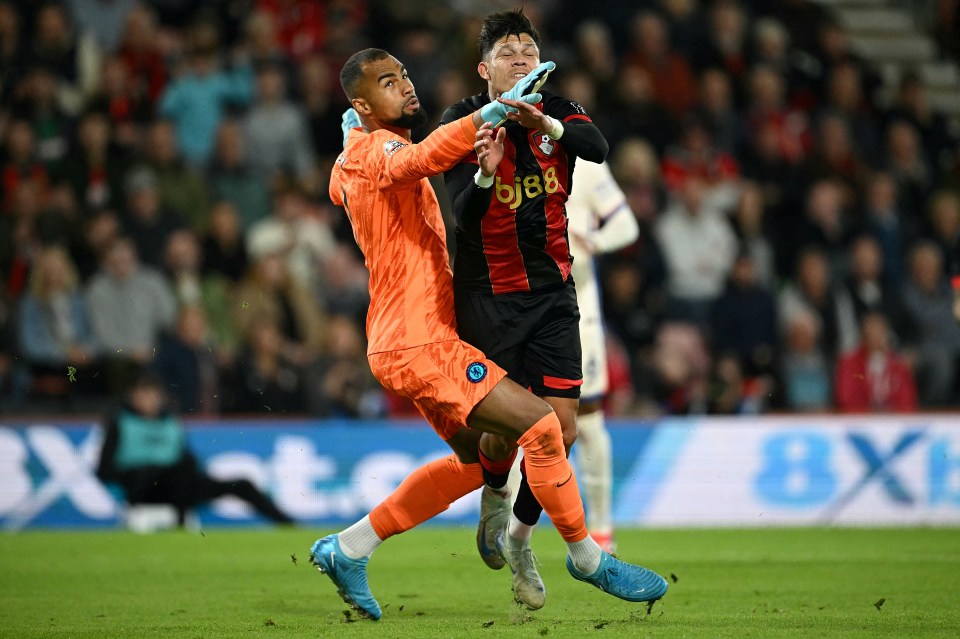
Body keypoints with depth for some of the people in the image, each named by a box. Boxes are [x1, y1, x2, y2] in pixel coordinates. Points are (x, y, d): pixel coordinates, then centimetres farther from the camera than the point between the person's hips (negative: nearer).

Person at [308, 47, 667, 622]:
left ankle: (346, 550, 21)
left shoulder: (355, 158, 16)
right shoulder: (377, 151, -15)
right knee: (539, 424, -16)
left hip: (423, 338, 11)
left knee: (478, 459, 18)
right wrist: (494, 111, -51)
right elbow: (421, 159, -38)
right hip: (416, 343, -11)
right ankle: (587, 558, -2)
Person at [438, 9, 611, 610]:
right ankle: (494, 498, 33)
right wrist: (484, 174, -40)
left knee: (562, 426, -4)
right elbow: (465, 217, -19)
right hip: (488, 295, -3)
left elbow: (599, 148, -24)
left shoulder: (559, 113, 0)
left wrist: (546, 126, -42)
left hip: (552, 290, 3)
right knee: (507, 426, -2)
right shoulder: (461, 122, -8)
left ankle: (521, 533, 18)